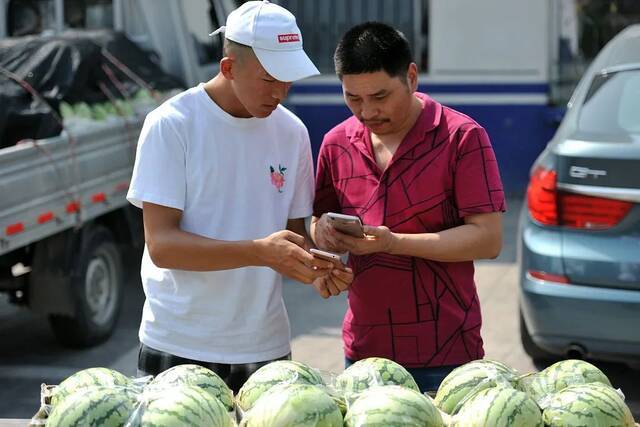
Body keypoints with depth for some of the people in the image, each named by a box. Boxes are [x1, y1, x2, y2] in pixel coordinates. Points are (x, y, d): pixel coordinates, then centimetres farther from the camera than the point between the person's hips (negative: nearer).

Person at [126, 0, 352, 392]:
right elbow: (161, 245, -16)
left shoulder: (292, 132, 4)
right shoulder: (171, 125, -10)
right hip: (179, 348, -4)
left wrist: (317, 270, -10)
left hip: (266, 347, 4)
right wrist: (260, 252, -28)